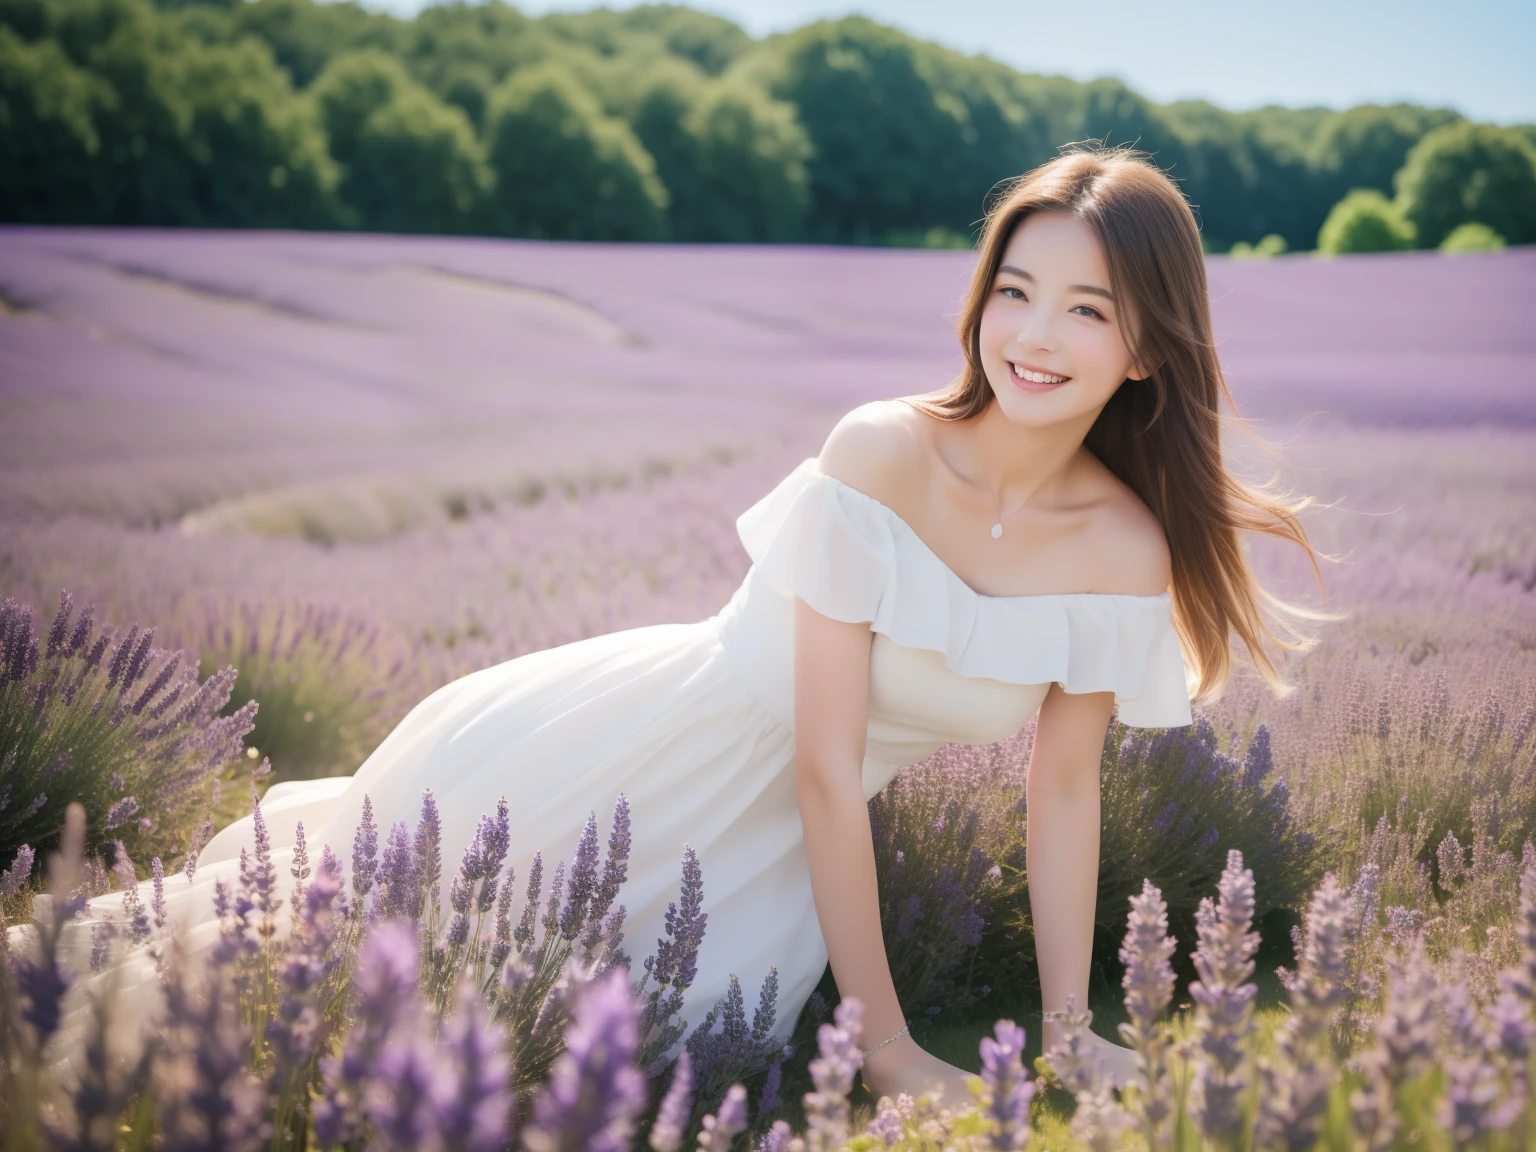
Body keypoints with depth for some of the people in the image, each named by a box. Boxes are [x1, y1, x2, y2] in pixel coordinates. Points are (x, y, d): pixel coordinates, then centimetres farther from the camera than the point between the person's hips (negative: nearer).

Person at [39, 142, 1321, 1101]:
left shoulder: (1123, 549, -13)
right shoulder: (879, 454, -25)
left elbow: (1064, 789, -2)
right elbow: (824, 762, -24)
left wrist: (1067, 1032, -3)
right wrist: (884, 1043, -20)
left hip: (782, 832, 4)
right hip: (666, 744, -3)